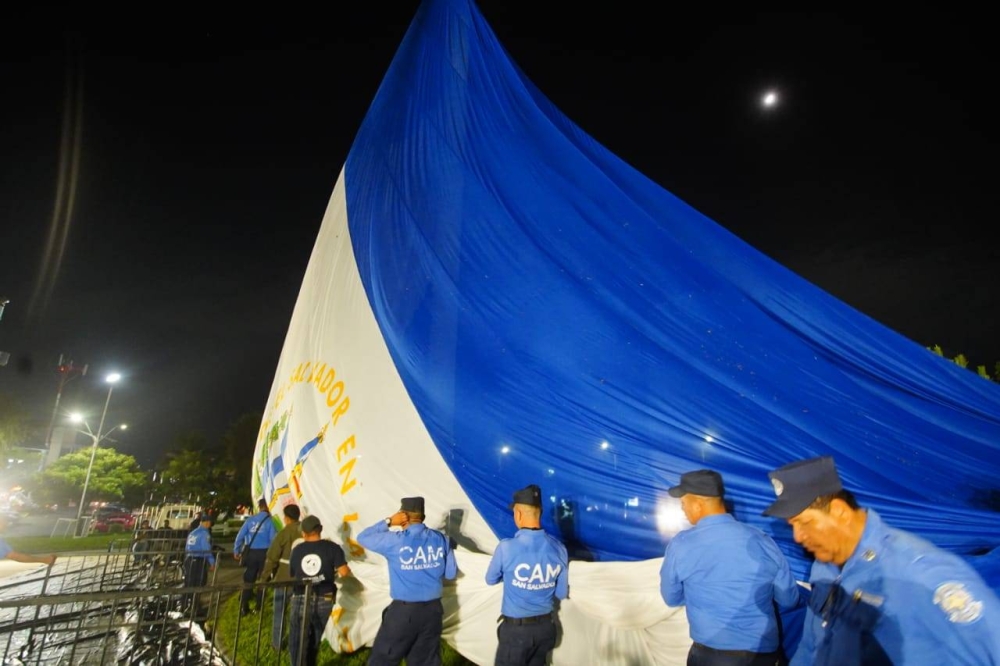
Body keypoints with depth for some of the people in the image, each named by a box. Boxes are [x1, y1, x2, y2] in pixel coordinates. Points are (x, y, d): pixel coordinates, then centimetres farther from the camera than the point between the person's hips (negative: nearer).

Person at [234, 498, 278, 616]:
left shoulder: (250, 519, 3)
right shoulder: (269, 521, -6)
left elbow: (240, 536, 2)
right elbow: (273, 539, -11)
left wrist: (236, 551, 13)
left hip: (250, 553, 3)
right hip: (264, 553, -2)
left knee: (248, 580, 11)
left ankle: (244, 608, 10)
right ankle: (259, 608, 12)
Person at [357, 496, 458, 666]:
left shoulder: (394, 540, -13)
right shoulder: (440, 539, -2)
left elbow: (363, 538, 1)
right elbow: (451, 573, 5)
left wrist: (388, 522, -1)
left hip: (404, 610, -4)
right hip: (433, 609, 4)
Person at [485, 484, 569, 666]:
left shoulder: (507, 547, -21)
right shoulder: (559, 548, -9)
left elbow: (490, 580, -1)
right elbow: (562, 593, 2)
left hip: (516, 628, -4)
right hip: (546, 626, 4)